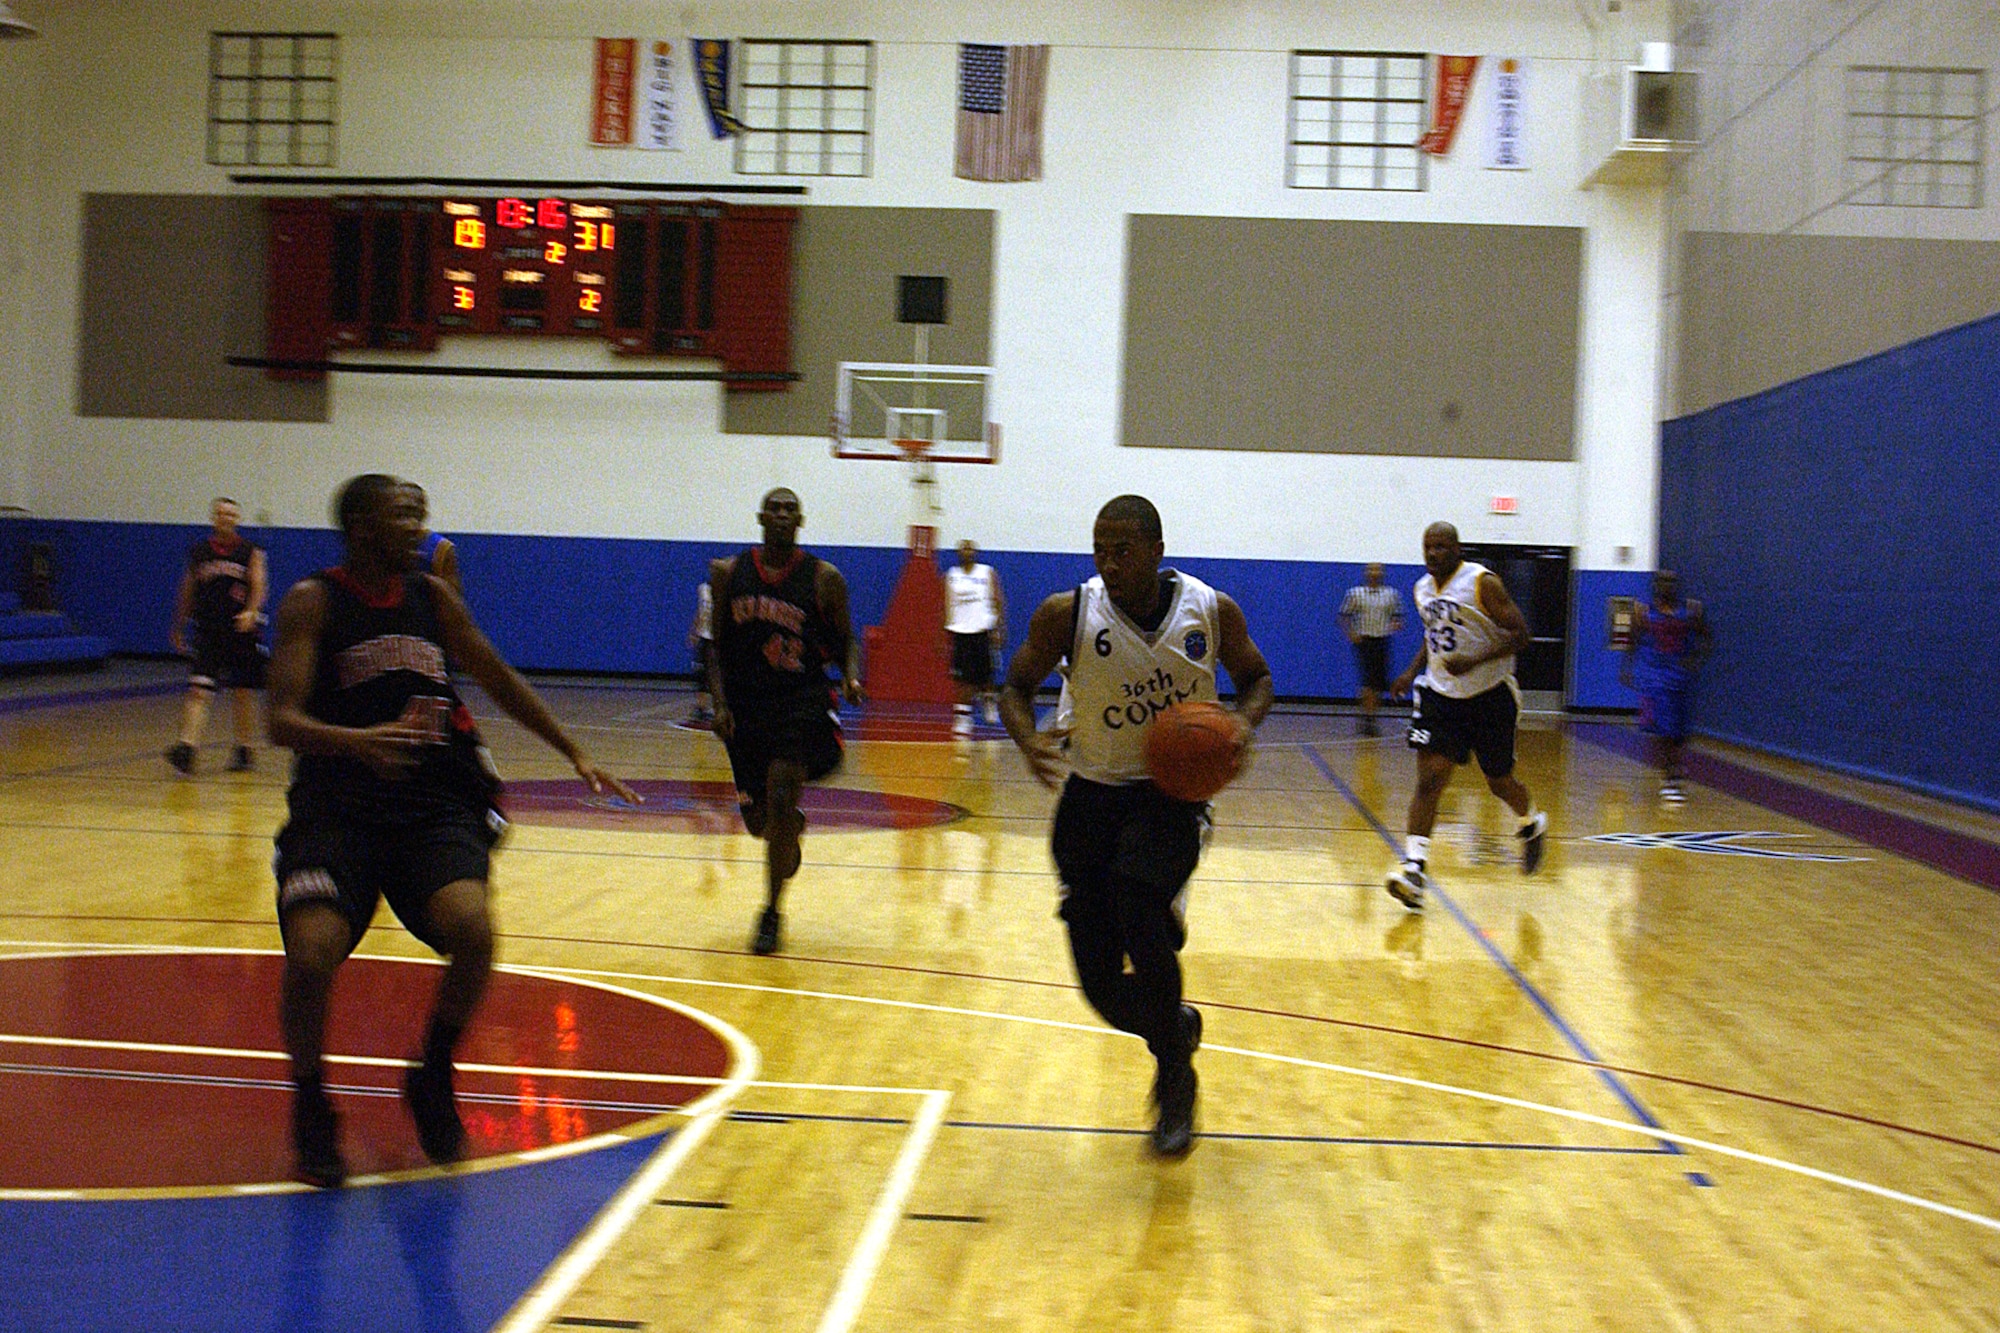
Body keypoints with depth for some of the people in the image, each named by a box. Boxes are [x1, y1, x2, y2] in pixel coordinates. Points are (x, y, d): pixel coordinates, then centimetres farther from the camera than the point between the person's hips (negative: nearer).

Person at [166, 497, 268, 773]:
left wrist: (251, 612, -28)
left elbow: (258, 585, -9)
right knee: (198, 691, -13)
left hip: (241, 630, -1)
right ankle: (186, 747, -23)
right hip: (208, 633, 1)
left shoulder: (250, 551, 1)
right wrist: (178, 629, 18)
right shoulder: (198, 551, 6)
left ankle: (244, 749, 21)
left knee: (243, 694, 9)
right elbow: (187, 592, 14)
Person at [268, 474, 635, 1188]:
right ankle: (312, 1109, 6)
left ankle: (432, 1082, 5)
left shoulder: (433, 595, 10)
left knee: (473, 932, -24)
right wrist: (354, 740, -34)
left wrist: (575, 753, 21)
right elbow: (282, 720, -14)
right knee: (310, 956, -24)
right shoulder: (313, 601, -3)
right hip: (339, 807, -3)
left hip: (435, 806, 3)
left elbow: (499, 680, 23)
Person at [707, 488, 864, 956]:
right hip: (746, 707, 3)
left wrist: (851, 676, -14)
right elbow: (717, 648, 6)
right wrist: (720, 703, -6)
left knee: (779, 798, -18)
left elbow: (845, 640, 6)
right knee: (757, 819, 6)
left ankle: (771, 913, -3)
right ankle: (793, 829, 45)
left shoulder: (824, 579, -4)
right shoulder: (727, 573, 1)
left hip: (802, 703, -3)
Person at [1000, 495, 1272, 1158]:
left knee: (1142, 919, -27)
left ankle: (1175, 1079, -3)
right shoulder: (1066, 614, -10)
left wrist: (1244, 722, -12)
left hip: (1173, 791, -2)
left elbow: (1255, 676, 9)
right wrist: (1028, 737, -20)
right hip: (1093, 796, 2)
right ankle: (1176, 1025, 37)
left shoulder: (1212, 610, -7)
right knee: (1101, 985, 0)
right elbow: (1016, 685, 1)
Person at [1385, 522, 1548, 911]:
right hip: (1441, 693, 4)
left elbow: (1520, 635, -16)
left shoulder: (1483, 583, -15)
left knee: (1499, 782, 11)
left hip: (1490, 696, -4)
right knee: (1428, 780, -12)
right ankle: (1414, 868, -18)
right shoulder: (1422, 590, 4)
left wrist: (1474, 661, -28)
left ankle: (1532, 824, 44)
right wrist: (1413, 672, 8)